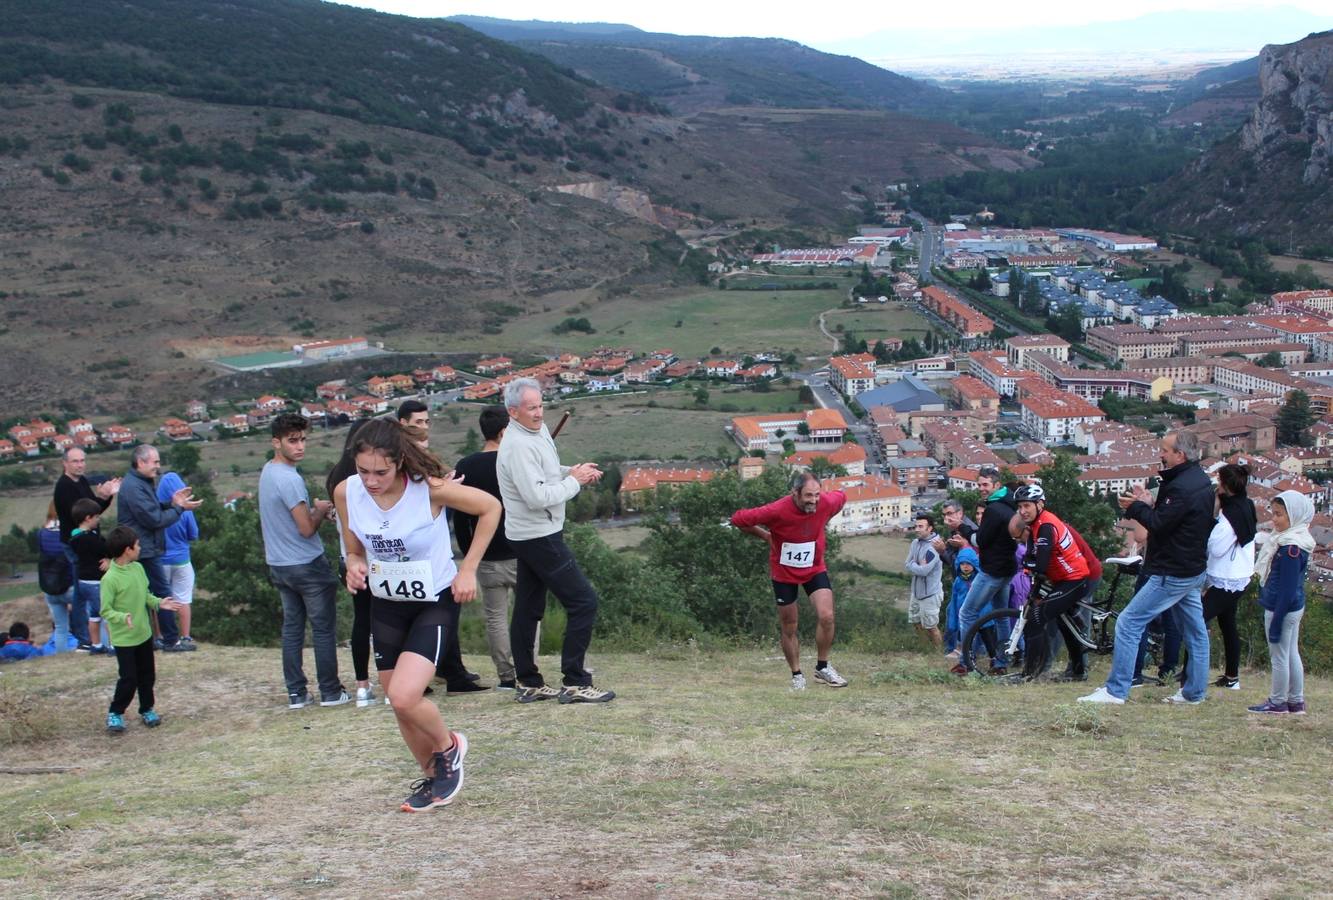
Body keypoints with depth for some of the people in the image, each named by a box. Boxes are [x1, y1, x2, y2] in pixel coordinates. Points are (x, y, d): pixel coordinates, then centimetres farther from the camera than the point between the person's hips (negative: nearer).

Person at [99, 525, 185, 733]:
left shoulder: (138, 568, 1)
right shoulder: (110, 579, -22)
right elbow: (106, 611, -19)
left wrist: (158, 602, -3)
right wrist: (123, 618, -35)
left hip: (144, 633, 7)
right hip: (123, 638, -7)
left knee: (147, 675, 15)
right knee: (129, 679, -3)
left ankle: (147, 709, 31)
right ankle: (115, 713, 16)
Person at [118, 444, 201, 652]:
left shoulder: (141, 483, 14)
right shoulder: (134, 488, -20)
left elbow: (152, 509, 17)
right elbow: (155, 519, -21)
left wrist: (171, 503, 1)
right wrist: (179, 508, -11)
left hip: (145, 550, 10)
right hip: (145, 551, -10)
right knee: (163, 593, -4)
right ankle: (172, 641, 1)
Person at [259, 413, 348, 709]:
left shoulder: (268, 471, 7)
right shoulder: (289, 479, -22)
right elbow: (307, 529, -21)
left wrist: (314, 511, 6)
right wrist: (321, 510, -3)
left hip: (278, 564, 8)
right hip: (307, 564, -8)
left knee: (292, 627, 11)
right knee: (324, 629, 2)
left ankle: (295, 693, 13)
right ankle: (330, 692, 8)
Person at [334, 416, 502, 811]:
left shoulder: (430, 489, -25)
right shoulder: (346, 492, -12)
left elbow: (490, 507, -10)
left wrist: (468, 568, -12)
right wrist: (355, 565, -18)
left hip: (435, 603, -5)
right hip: (386, 605, 5)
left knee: (404, 696, -21)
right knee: (400, 706, 10)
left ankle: (448, 748, 10)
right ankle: (435, 778, 34)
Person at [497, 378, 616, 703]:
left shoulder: (537, 432, 10)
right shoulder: (519, 446, -21)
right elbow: (538, 496, -26)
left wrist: (573, 471, 5)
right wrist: (575, 481, -14)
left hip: (528, 537, 10)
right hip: (539, 537, -10)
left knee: (528, 608, 12)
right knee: (583, 601, -8)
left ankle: (529, 683, 19)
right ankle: (575, 683, -6)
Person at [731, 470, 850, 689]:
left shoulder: (827, 503, -21)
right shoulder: (777, 511, -31)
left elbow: (841, 497, 6)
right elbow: (738, 519, -19)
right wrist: (765, 536, -8)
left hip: (815, 570, 2)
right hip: (784, 574, -2)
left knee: (827, 616, -14)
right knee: (789, 628, 6)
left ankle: (822, 667, 5)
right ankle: (797, 675, 24)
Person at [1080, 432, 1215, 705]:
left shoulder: (1182, 488, -22)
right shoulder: (1201, 481, 10)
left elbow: (1158, 524, -22)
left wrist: (1136, 507, -7)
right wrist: (1149, 504, 0)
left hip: (1172, 574, -11)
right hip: (1193, 569, 11)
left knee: (1128, 623, -8)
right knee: (1194, 630, 14)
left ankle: (1115, 690, -6)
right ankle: (1195, 691, 22)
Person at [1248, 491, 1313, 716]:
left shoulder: (1291, 547, -23)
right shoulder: (1290, 541, 8)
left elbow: (1287, 588, -22)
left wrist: (1276, 621, -19)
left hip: (1283, 609, -10)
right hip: (1294, 607, 10)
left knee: (1279, 655, 1)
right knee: (1292, 654, 16)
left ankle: (1277, 703, 11)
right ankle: (1296, 701, 24)